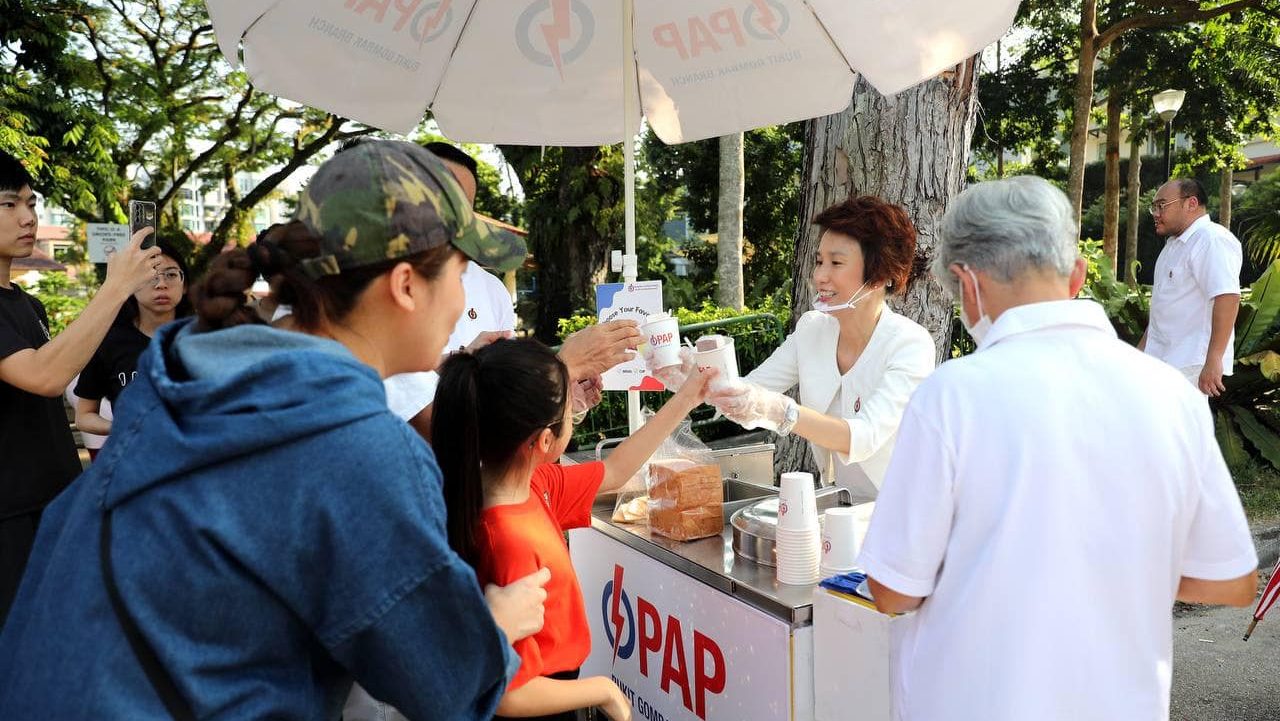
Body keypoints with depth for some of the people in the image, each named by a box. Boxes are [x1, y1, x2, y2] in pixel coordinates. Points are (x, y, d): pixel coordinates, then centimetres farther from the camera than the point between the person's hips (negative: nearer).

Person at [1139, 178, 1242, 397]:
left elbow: (1227, 297, -25)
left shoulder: (1212, 240, -15)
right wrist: (1143, 346, 27)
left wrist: (1214, 360, -30)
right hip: (1161, 360, 10)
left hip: (1190, 363, -10)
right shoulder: (1174, 244, 18)